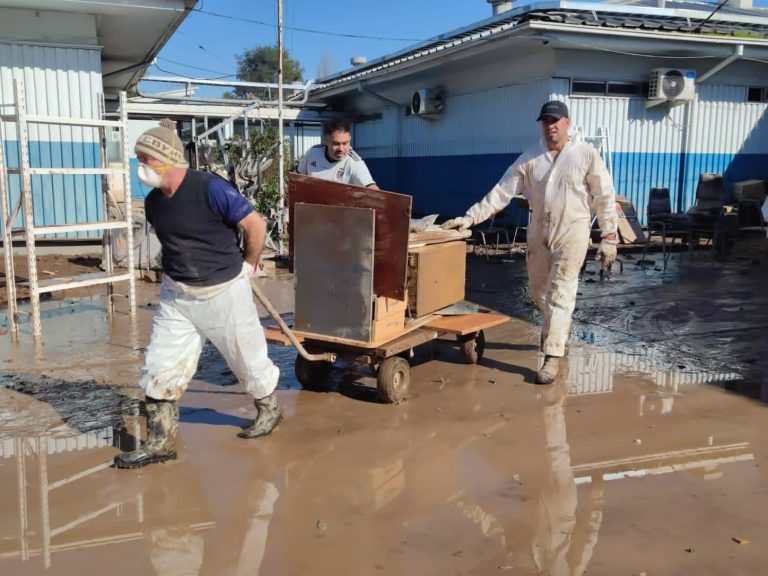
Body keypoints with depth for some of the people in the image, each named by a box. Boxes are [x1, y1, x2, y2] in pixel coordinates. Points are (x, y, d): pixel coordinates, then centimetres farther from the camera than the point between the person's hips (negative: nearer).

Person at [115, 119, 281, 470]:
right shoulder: (153, 203, 0)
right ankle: (160, 441, 13)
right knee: (160, 365, 2)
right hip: (176, 294, 6)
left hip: (224, 292, -6)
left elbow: (255, 224, -15)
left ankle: (269, 410, 37)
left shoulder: (210, 189, -22)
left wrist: (248, 264, -3)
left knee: (248, 358, 11)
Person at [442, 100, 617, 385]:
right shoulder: (529, 159, 1)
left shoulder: (586, 155, -7)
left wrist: (609, 236, -8)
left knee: (559, 294, -8)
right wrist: (471, 217, -12)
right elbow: (501, 192, -3)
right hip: (538, 232, 4)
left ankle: (552, 358, -4)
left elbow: (605, 197, -4)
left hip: (572, 233, -4)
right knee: (537, 290, 16)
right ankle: (559, 327, 46)